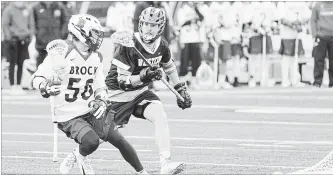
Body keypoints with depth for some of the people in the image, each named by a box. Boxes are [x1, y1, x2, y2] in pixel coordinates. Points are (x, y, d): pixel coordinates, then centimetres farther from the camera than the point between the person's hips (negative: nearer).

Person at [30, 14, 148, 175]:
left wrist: (100, 101, -6)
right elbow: (37, 78, -16)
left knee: (119, 140, -1)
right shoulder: (62, 52, -17)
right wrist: (46, 88, -39)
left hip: (91, 111, 6)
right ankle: (79, 156, 6)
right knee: (91, 141, -28)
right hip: (68, 117, -6)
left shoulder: (96, 57, 5)